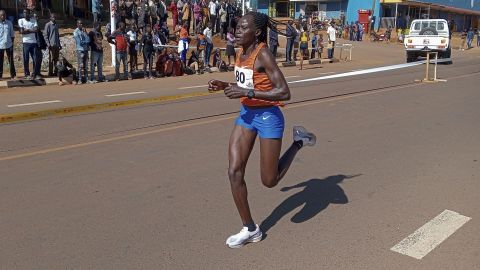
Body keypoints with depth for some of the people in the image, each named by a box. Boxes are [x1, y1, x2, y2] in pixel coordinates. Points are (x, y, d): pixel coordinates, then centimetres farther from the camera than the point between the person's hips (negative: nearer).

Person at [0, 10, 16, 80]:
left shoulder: (9, 23, 4)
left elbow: (12, 34, 8)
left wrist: (12, 43, 2)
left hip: (9, 45, 1)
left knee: (11, 60, 6)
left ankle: (13, 75, 13)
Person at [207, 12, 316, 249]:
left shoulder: (263, 54, -20)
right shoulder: (241, 53, 4)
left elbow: (284, 93, -26)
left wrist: (247, 93, -29)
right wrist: (225, 86, 1)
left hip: (268, 117, -7)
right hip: (246, 115, 7)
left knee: (269, 181, 4)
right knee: (234, 172, -1)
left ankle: (299, 142, 26)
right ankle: (250, 229, 13)